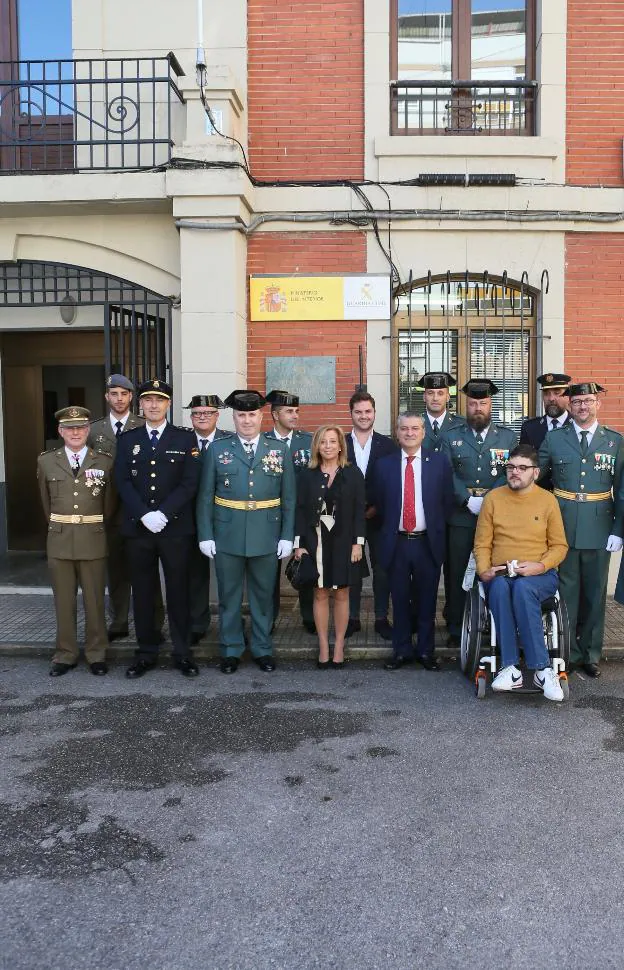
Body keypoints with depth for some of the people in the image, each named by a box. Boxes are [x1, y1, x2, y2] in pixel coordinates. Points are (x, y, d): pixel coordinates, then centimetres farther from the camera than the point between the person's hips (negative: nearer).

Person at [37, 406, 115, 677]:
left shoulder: (105, 462, 0)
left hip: (93, 540, -1)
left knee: (95, 600, 5)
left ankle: (96, 654, 17)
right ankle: (65, 654, 20)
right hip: (59, 541, 1)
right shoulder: (46, 461, 4)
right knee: (63, 601, 8)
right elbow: (46, 502, 15)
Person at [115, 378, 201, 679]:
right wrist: (144, 515, -13)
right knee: (142, 592, 8)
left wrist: (163, 514, -15)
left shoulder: (186, 438, 4)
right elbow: (123, 482, 1)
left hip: (176, 527, -2)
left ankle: (182, 652, 15)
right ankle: (146, 652, 19)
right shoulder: (127, 439, 10)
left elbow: (190, 483, -4)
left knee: (178, 590, 4)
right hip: (137, 528, 2)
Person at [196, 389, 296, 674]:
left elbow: (288, 498, 3)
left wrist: (287, 536, -1)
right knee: (229, 596, 10)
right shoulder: (218, 450, 2)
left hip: (267, 537, 0)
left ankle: (262, 648, 27)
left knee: (263, 595, 12)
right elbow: (205, 497, 2)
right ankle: (231, 650, 25)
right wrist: (205, 536, -3)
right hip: (227, 538, 0)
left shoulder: (279, 450, 3)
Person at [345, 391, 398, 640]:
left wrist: (378, 508, -7)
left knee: (381, 569, 5)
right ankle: (352, 618, 17)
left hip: (379, 516, 0)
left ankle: (381, 619, 15)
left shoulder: (387, 445, 3)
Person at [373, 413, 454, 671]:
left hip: (428, 543, 0)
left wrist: (436, 529, 3)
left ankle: (426, 650, 23)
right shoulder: (384, 465, 3)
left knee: (427, 600, 9)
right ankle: (402, 650, 22)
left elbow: (447, 502, 4)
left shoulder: (440, 462, 1)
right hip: (396, 543, 1)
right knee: (400, 600, 9)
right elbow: (379, 504, 10)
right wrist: (390, 527, 6)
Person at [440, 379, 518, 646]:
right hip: (460, 517, 0)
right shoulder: (450, 437, 8)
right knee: (457, 574, 3)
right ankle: (456, 629, 12)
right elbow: (447, 475, -2)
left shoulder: (508, 436, 9)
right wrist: (468, 500, -15)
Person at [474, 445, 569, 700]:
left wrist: (540, 566, -12)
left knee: (523, 587, -37)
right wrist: (483, 570, -10)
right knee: (500, 587, -36)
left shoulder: (547, 500, 4)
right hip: (500, 574, 1)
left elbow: (559, 546, 6)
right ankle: (510, 668, -33)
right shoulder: (493, 498, 7)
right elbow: (482, 544, 9)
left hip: (539, 575, -1)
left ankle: (540, 669, -31)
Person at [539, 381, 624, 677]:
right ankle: (568, 652, 19)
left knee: (595, 592, 9)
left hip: (599, 529, 1)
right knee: (567, 592, 6)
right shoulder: (554, 439, 3)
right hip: (563, 527, 0)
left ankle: (591, 654, 23)